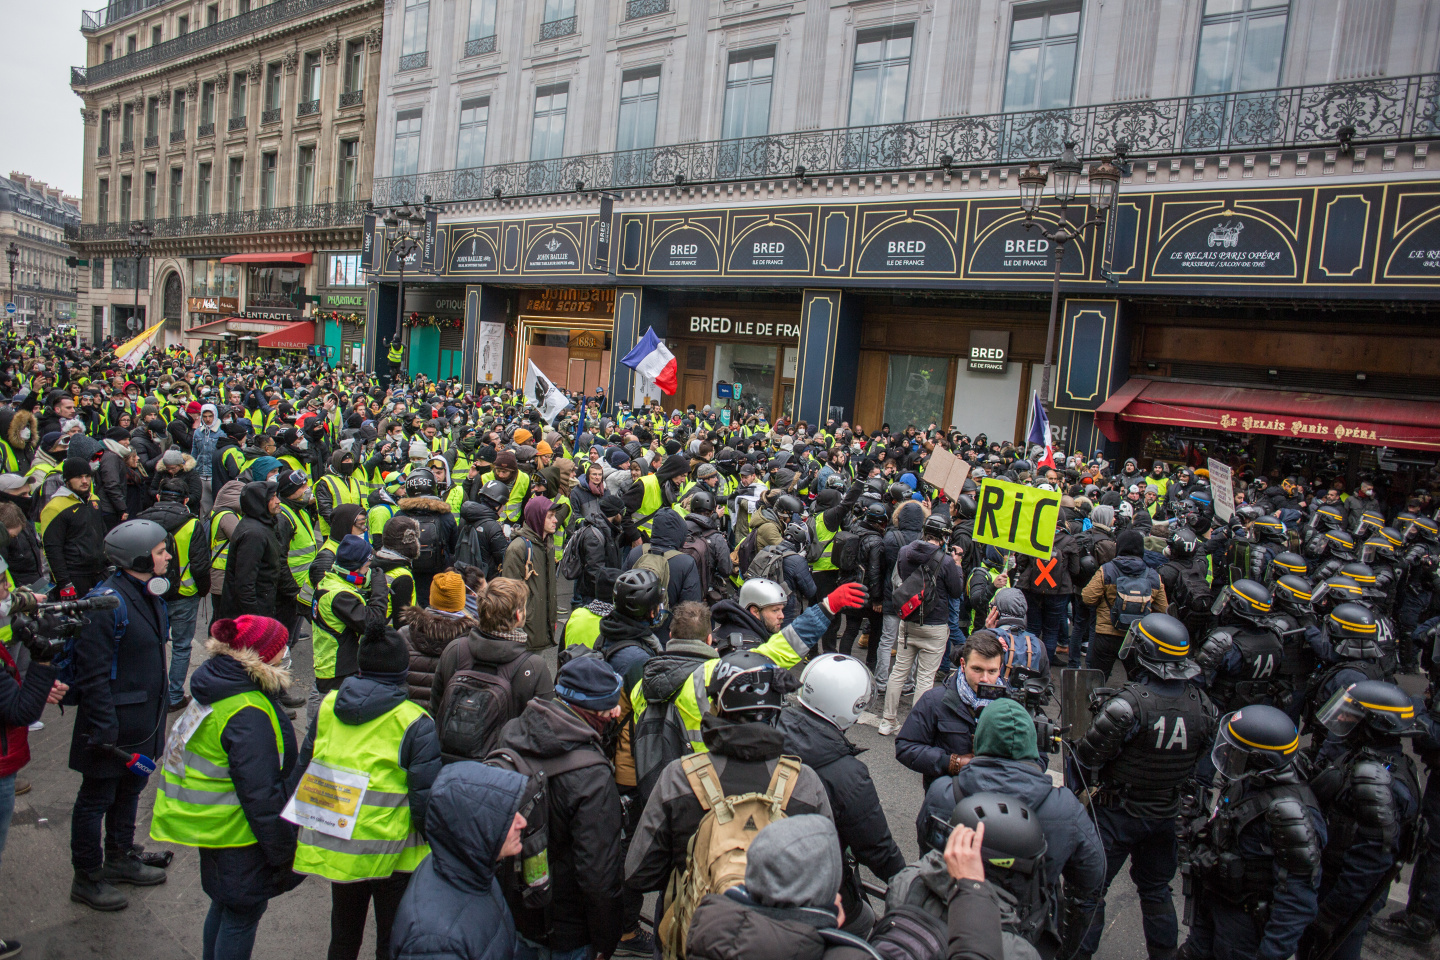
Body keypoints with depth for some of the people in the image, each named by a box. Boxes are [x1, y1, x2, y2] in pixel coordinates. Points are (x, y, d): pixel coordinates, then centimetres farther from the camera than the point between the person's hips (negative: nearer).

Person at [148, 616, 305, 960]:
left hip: (214, 824, 10)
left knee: (225, 903, 25)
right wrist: (282, 851, -17)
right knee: (243, 911, 7)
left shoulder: (216, 688, 1)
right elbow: (260, 793, -27)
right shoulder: (248, 714, -30)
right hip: (239, 833, -10)